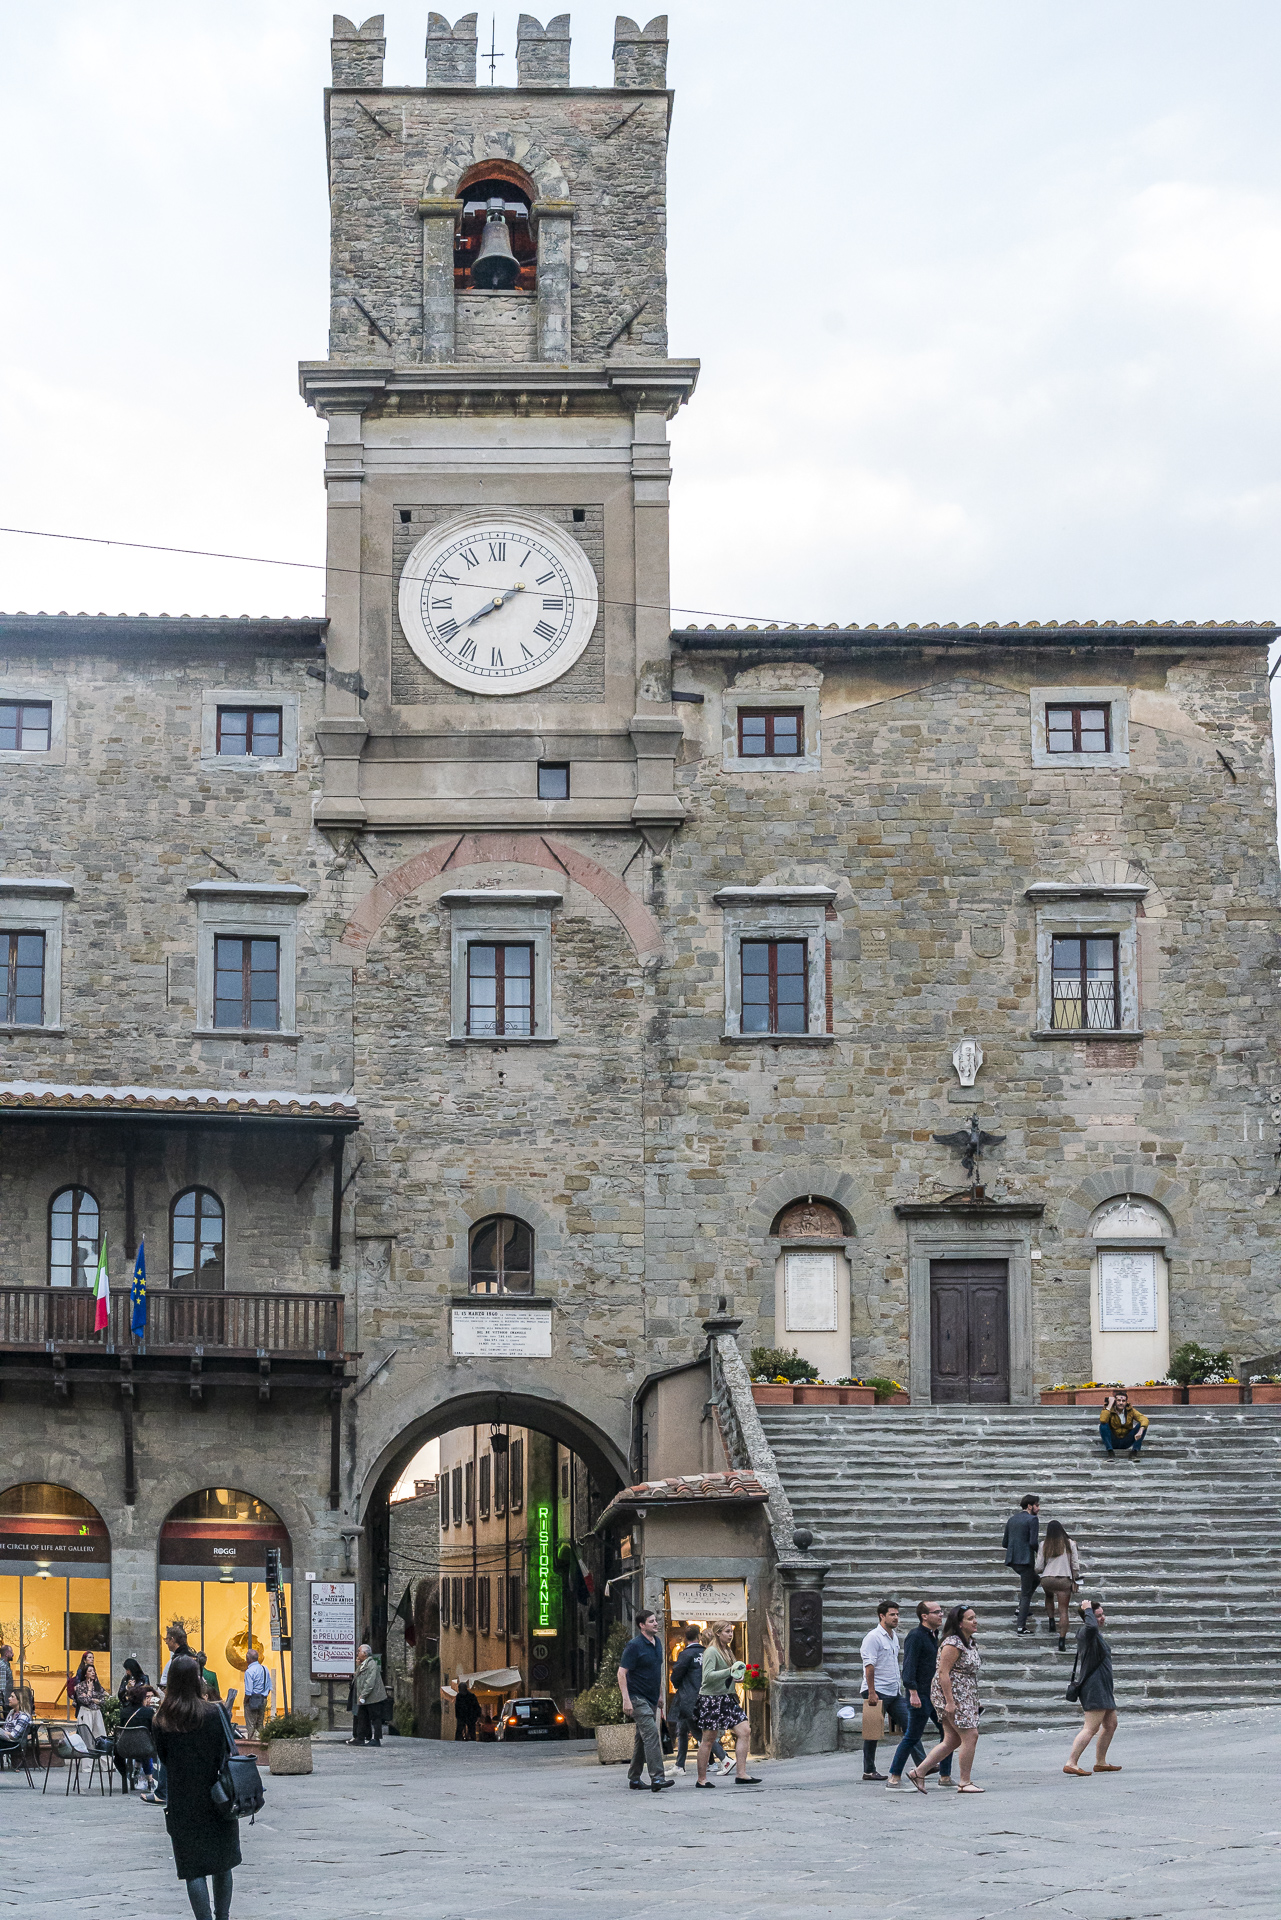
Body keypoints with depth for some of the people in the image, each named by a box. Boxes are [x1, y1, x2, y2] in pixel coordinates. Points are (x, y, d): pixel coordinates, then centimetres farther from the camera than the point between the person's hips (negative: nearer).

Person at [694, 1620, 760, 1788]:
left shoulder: (727, 1651, 18)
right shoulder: (711, 1652, -10)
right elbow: (707, 1676, -22)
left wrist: (736, 1676, 10)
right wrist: (730, 1671, -26)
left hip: (727, 1698, 9)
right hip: (712, 1699, -9)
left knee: (745, 1731, -4)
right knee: (708, 1739, -2)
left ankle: (741, 1774, -4)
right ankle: (701, 1779, 7)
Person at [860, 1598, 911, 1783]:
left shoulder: (893, 1637, 16)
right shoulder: (873, 1637, -12)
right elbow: (869, 1666, -17)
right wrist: (871, 1692, -22)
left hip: (894, 1692, 8)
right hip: (878, 1692, -8)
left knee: (908, 1725, 2)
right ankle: (869, 1771, 5)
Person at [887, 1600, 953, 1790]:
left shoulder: (935, 1635, 15)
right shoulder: (915, 1636, -13)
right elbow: (909, 1667, -19)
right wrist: (913, 1693, -25)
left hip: (936, 1694, 9)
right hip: (920, 1695, -9)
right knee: (912, 1737, -5)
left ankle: (945, 1776, 14)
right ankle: (894, 1777, 4)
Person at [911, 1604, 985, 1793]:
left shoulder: (970, 1643, 14)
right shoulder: (953, 1644, -16)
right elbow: (943, 1673, -20)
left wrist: (974, 1700, 22)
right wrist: (950, 1702, -23)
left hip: (964, 1697, 10)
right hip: (951, 1694, -10)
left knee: (952, 1740, 9)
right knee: (970, 1736, -8)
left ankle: (918, 1772, 13)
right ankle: (965, 1783, 0)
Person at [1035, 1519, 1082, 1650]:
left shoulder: (1043, 1545, 1)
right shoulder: (1070, 1544, -1)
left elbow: (1039, 1567, 2)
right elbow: (1075, 1565, 0)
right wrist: (1076, 1581, 11)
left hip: (1047, 1579, 2)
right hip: (1064, 1580, -2)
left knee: (1049, 1596, 36)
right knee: (1063, 1611, 0)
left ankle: (1051, 1621, 30)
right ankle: (1062, 1641, -9)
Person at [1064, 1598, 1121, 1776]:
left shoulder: (1096, 1634, 18)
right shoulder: (1086, 1633, -15)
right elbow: (1091, 1627, -44)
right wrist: (1087, 1610, -26)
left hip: (1102, 1689, 11)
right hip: (1093, 1688, -11)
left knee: (1110, 1724, 18)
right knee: (1091, 1728, -14)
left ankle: (1100, 1763, 26)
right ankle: (1071, 1764, -17)